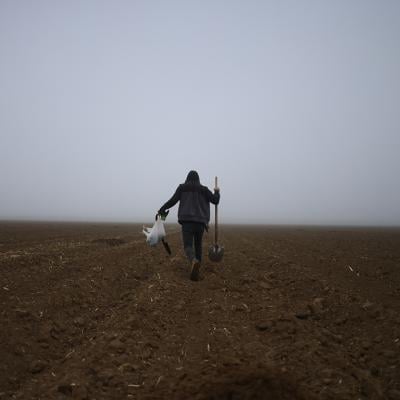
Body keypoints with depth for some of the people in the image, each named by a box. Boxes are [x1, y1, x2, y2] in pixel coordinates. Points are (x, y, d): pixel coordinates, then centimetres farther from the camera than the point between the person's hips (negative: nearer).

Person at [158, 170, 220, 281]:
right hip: (200, 221, 2)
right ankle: (197, 267, 24)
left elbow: (172, 200, 2)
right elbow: (215, 200, 8)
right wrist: (217, 192, 29)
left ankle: (194, 262, -40)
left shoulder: (182, 187, 7)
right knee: (198, 244, 22)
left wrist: (162, 209, 16)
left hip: (187, 221, -2)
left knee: (188, 246, -8)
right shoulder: (204, 189, 9)